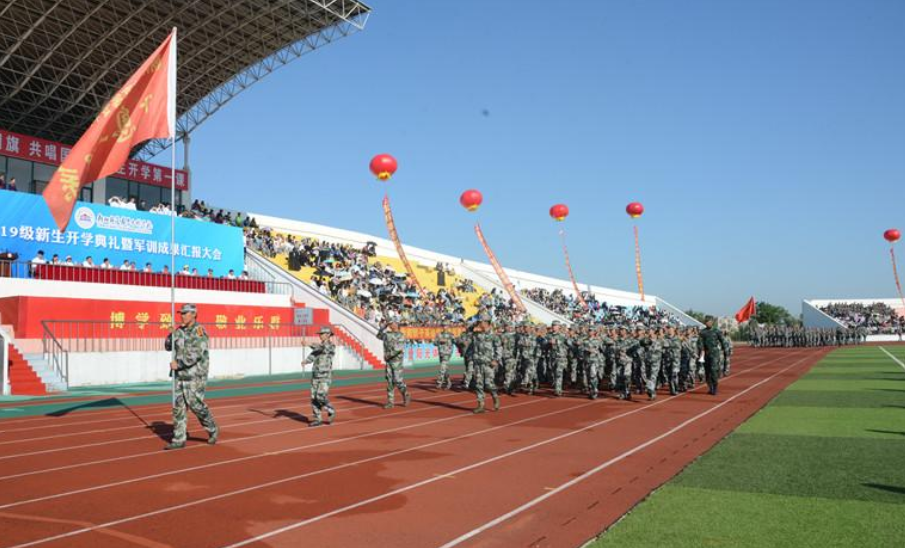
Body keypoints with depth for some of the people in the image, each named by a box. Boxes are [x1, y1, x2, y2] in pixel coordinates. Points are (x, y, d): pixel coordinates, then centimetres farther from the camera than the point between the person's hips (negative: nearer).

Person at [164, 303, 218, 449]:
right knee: (178, 406, 4)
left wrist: (178, 364, -20)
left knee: (196, 405, -6)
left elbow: (195, 354, -23)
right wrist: (173, 333, -7)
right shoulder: (180, 331, 10)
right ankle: (179, 439, 9)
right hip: (181, 376, 7)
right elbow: (168, 347, 10)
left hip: (196, 376, -7)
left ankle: (213, 430, 16)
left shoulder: (199, 331, -14)